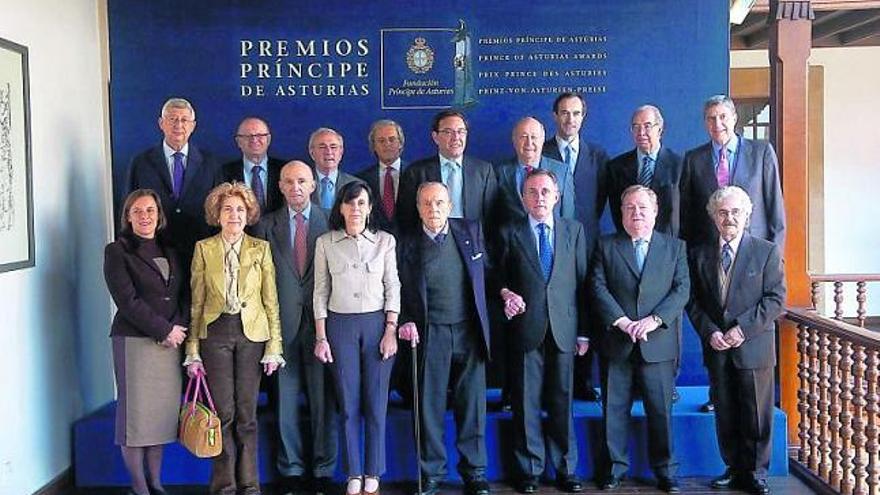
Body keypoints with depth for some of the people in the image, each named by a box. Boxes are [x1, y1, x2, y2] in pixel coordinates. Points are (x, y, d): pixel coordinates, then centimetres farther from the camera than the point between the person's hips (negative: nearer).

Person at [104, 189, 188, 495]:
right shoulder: (117, 252, -1)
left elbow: (183, 295, 14)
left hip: (171, 341, 5)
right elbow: (127, 300, -10)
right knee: (136, 412, -1)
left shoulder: (169, 252, 15)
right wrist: (164, 330, -12)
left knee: (163, 411, 7)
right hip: (135, 341, -5)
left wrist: (179, 327, -4)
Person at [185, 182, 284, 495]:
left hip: (251, 334, 0)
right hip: (215, 333, 0)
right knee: (223, 412, 1)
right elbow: (196, 302, 4)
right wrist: (192, 350, -1)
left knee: (247, 413, 4)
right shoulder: (203, 248, 5)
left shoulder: (260, 249, 6)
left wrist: (274, 346, -1)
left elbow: (271, 301, 5)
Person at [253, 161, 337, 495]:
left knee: (323, 398, 4)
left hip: (321, 320, -1)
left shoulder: (330, 221, 4)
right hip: (282, 323, 1)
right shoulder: (266, 225, 7)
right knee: (287, 399, 7)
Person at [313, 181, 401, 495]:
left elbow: (393, 288, 3)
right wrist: (321, 337, 0)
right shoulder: (325, 243, 3)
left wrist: (391, 331, -5)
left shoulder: (385, 241, 2)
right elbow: (320, 292, 4)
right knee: (348, 402, 5)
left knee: (376, 402, 3)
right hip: (340, 325, 0)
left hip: (377, 323, 0)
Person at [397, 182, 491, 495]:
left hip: (469, 331, 1)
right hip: (430, 334, -1)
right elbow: (401, 292, 5)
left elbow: (487, 272, 14)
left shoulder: (471, 231, 5)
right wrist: (405, 322, -9)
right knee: (430, 406, 5)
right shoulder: (407, 244, -1)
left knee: (472, 405, 6)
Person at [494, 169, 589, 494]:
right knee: (526, 402, 3)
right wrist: (506, 293, -12)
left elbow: (582, 281, 8)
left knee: (562, 401, 7)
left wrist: (584, 332, 4)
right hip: (526, 328, -1)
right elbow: (499, 275, 11)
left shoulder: (574, 230, 10)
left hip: (563, 329, 1)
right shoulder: (510, 233, 6)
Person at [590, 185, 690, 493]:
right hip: (616, 343, 0)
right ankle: (615, 468, 18)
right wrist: (622, 322, -14)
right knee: (614, 410, 6)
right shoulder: (606, 246, 8)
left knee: (661, 410, 4)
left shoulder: (675, 247, 10)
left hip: (658, 344, 0)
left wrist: (654, 319, -14)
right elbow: (598, 289, -2)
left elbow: (681, 289, 0)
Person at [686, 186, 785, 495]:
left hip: (753, 348, -3)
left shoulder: (767, 252, 0)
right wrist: (709, 332, -8)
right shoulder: (700, 255, 8)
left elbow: (776, 299, -6)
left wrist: (743, 329, -15)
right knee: (725, 414, 10)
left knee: (756, 415, 4)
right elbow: (693, 301, 7)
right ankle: (734, 469, 22)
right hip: (716, 349, 3)